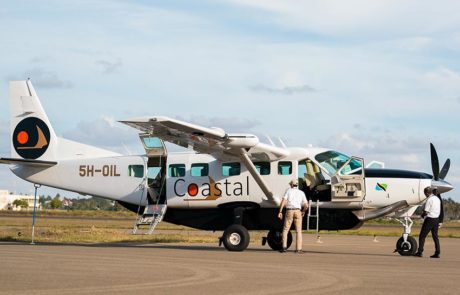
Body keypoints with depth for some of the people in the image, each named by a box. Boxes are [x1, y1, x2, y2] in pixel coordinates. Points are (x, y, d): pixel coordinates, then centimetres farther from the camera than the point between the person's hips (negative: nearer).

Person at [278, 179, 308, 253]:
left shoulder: (288, 191, 8)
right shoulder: (301, 193, 12)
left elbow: (283, 201, -6)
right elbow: (306, 206, 4)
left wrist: (280, 212, -6)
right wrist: (303, 211, 24)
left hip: (289, 211, -1)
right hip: (297, 211, 1)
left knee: (285, 230, 8)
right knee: (298, 231, 6)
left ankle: (284, 247, -5)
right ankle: (298, 249, -1)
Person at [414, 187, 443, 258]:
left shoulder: (429, 199, -15)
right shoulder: (438, 199, 11)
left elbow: (426, 211, -17)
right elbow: (440, 211, 15)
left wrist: (422, 215, 5)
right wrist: (440, 222, 19)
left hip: (429, 219, -8)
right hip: (436, 219, 8)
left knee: (422, 236, 1)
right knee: (435, 236, 11)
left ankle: (420, 252, 0)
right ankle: (437, 253, 8)